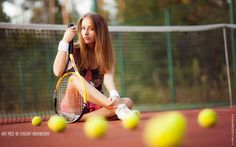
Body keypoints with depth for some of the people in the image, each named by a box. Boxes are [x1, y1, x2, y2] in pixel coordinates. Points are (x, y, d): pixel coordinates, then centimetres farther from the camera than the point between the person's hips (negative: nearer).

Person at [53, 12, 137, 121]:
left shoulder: (107, 54, 3)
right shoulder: (74, 50, -1)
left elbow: (108, 77, -16)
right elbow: (58, 72, -18)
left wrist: (114, 94, -38)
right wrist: (65, 41, -17)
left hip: (95, 107, 2)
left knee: (128, 102, -24)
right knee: (75, 79, -33)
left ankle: (83, 117, -34)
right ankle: (119, 108, -48)